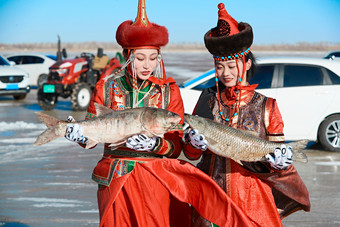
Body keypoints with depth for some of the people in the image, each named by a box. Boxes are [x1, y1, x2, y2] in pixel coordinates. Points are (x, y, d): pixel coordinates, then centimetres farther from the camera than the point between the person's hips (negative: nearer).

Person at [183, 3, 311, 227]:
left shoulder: (266, 106, -1)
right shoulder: (208, 100, 3)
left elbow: (280, 154, 3)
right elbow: (190, 154, 6)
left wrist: (278, 161, -18)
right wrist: (194, 143, -14)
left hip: (252, 200, -1)